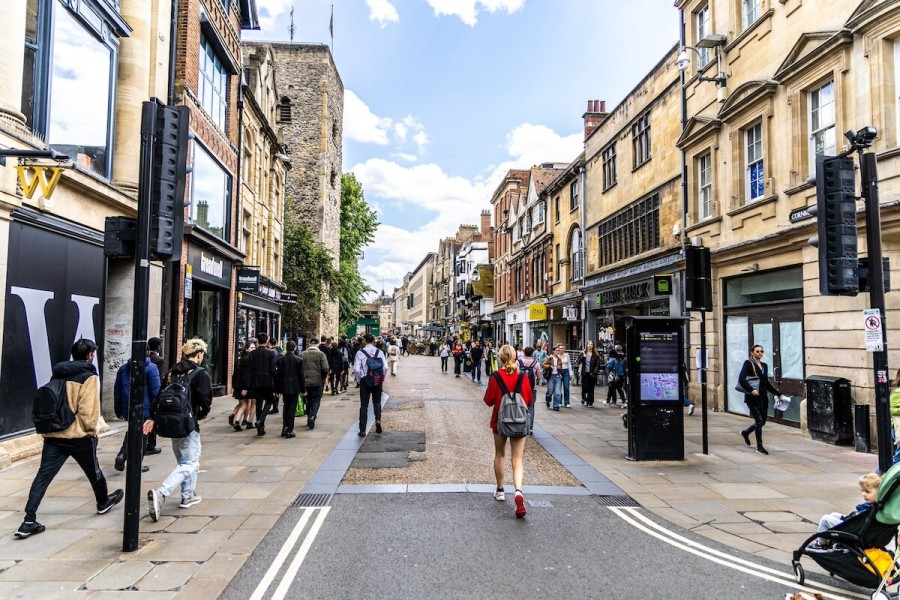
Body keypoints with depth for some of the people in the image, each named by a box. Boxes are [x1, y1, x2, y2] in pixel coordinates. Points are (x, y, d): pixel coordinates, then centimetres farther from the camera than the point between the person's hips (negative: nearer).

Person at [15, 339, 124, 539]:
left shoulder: (58, 374, 12)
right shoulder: (89, 377, -10)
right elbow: (88, 409, -17)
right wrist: (91, 430, -3)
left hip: (53, 434, 5)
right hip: (78, 435, -5)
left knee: (43, 476, 2)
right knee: (93, 471, 16)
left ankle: (29, 521, -5)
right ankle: (103, 502, 36)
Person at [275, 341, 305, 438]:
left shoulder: (280, 359, -1)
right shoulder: (298, 360, -8)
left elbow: (277, 375, 1)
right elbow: (301, 375, -6)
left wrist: (277, 389, 8)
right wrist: (303, 389, 2)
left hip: (284, 387, 3)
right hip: (294, 387, -3)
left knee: (286, 407, 18)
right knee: (292, 408, 1)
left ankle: (284, 428, 20)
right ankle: (289, 431, -1)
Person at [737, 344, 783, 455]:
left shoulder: (764, 365, 13)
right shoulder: (748, 363, -7)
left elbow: (766, 383, 20)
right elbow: (741, 378, -18)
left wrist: (778, 394, 18)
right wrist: (751, 390, -26)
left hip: (763, 396, 7)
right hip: (753, 397, -7)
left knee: (762, 421, 10)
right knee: (759, 420, -7)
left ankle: (745, 432, 36)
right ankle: (759, 446, 7)